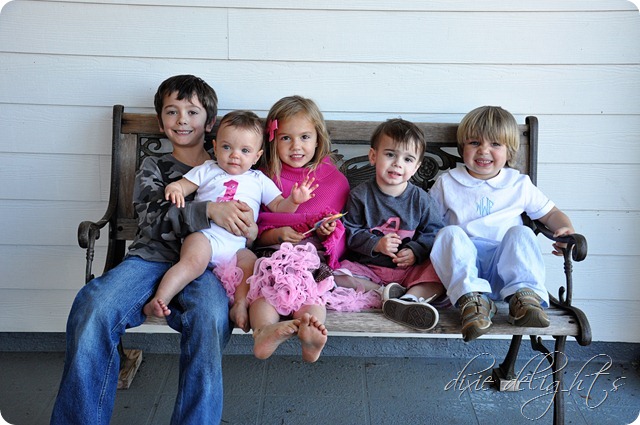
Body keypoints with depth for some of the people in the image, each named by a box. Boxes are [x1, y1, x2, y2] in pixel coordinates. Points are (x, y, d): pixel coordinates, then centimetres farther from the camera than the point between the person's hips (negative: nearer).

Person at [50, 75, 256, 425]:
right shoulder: (154, 168, 22)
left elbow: (242, 214, 25)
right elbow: (152, 218, 2)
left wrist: (249, 231, -2)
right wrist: (208, 210, -14)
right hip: (152, 257, 1)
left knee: (209, 316, -36)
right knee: (93, 305, -28)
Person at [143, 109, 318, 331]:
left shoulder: (259, 180, 21)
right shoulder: (207, 170, 18)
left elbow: (278, 207, 17)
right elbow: (181, 186, 13)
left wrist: (294, 200, -5)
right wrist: (173, 189, -12)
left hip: (237, 246, 2)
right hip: (204, 234, -2)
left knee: (252, 266, -27)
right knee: (194, 261, -31)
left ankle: (240, 306, -24)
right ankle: (160, 299, -31)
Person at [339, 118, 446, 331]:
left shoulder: (420, 198, 3)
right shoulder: (360, 195, -1)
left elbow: (434, 231, 5)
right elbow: (350, 232, -2)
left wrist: (416, 250, -13)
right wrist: (376, 244, -18)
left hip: (409, 268, 1)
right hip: (368, 267, 0)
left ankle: (407, 301, -46)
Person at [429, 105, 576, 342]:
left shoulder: (519, 184, 17)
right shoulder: (447, 184, 14)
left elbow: (550, 213, 22)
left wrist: (565, 228, -1)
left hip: (505, 264, 1)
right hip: (463, 262, 0)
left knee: (521, 233, -27)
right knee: (450, 233, -30)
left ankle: (525, 294, -38)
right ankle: (472, 297, -44)